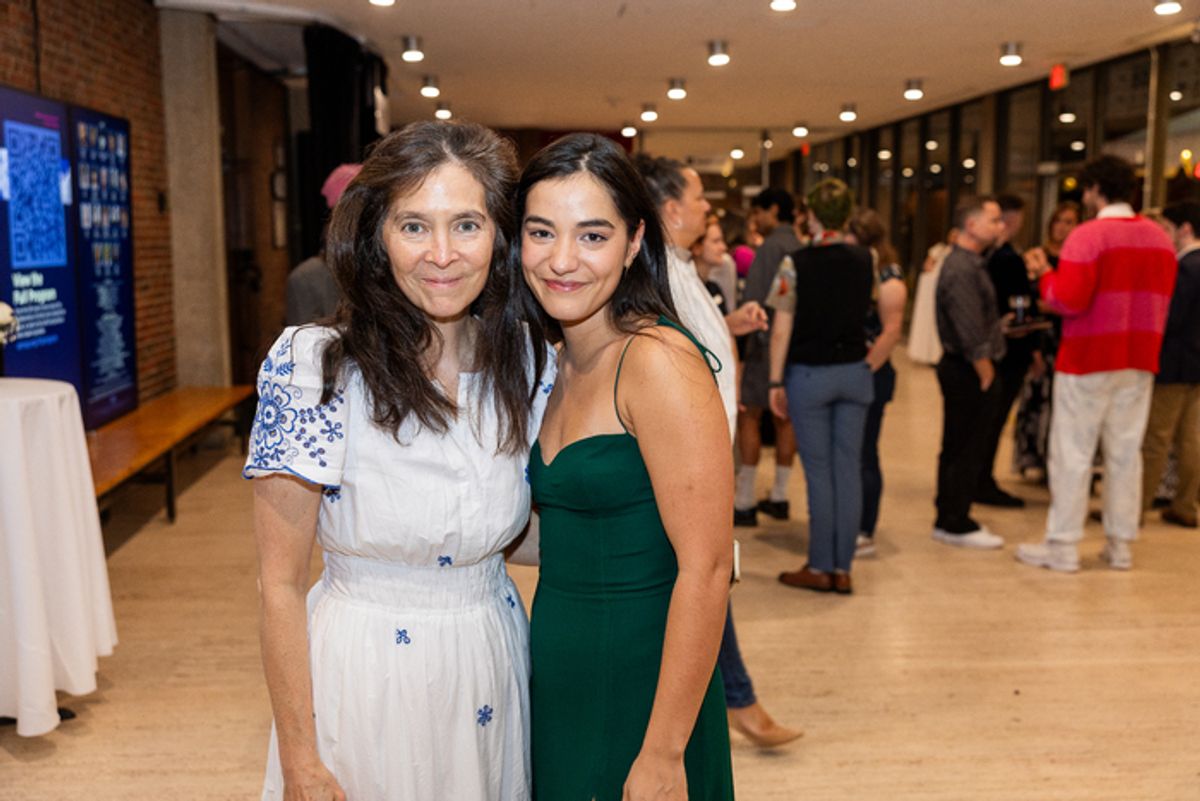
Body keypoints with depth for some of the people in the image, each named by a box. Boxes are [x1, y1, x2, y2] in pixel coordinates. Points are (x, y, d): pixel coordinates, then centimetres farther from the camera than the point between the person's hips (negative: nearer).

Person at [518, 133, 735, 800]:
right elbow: (571, 534, 9)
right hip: (557, 684, 8)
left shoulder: (658, 361, -20)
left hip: (639, 690, -8)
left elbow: (706, 570, -22)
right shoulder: (566, 364, 5)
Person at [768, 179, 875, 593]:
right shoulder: (865, 259, 2)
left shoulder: (796, 263, -10)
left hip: (810, 373, -3)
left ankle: (820, 567, 8)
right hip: (854, 371, 4)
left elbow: (782, 328, -11)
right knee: (849, 469, 6)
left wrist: (775, 381, -5)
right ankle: (842, 567, 12)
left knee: (819, 471, 2)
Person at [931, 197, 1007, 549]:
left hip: (965, 370, 10)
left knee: (959, 449, 16)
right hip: (969, 372, -10)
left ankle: (951, 519, 25)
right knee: (966, 450, -1)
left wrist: (987, 373, 14)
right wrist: (986, 376, -16)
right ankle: (956, 525, 9)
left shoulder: (970, 264, 15)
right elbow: (972, 335, -22)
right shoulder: (962, 270, -18)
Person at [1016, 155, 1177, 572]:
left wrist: (1045, 277, -2)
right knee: (1126, 451, 11)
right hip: (1139, 361, 6)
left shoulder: (1088, 236, -12)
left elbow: (1068, 300, -19)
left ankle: (1062, 546, 4)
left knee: (1072, 452, 0)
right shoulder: (1160, 237, 9)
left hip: (1089, 360, -6)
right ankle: (1120, 545, 16)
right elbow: (1162, 300, 12)